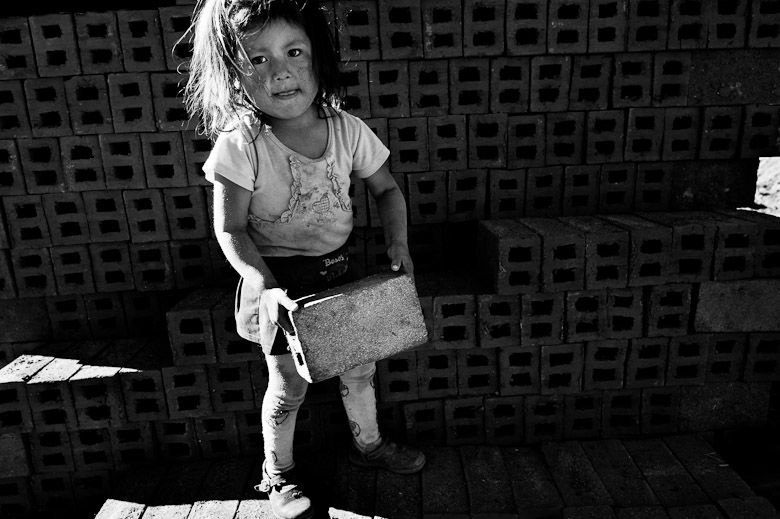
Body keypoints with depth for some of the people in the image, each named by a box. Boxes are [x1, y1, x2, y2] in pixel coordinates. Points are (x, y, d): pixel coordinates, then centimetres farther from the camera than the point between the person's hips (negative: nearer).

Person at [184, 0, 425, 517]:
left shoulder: (347, 129, -7)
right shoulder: (240, 146, -18)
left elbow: (387, 189, 5)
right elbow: (231, 229, -14)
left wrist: (398, 242, -10)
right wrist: (267, 288, -25)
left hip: (337, 268, 4)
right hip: (279, 279, -4)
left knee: (360, 360, 16)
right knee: (289, 382, 5)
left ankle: (368, 443, 44)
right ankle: (279, 474, 34)